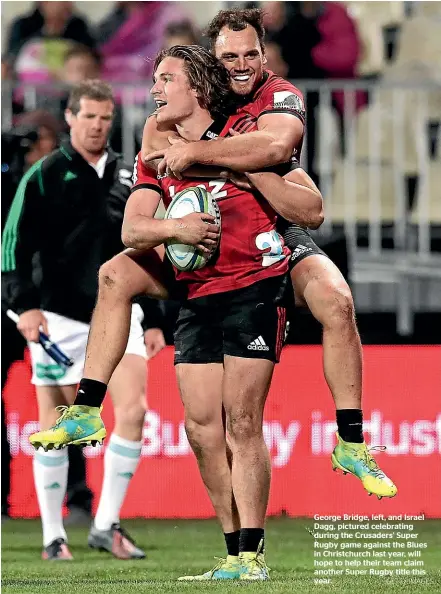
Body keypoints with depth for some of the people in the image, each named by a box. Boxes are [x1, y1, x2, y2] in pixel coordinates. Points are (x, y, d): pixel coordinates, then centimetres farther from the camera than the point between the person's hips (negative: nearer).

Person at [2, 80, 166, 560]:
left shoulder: (127, 178, 12)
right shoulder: (45, 175, -2)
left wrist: (153, 319, 16)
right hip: (59, 315, -4)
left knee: (133, 411, -10)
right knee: (54, 425, 0)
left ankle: (107, 526, 0)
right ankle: (53, 536, 7)